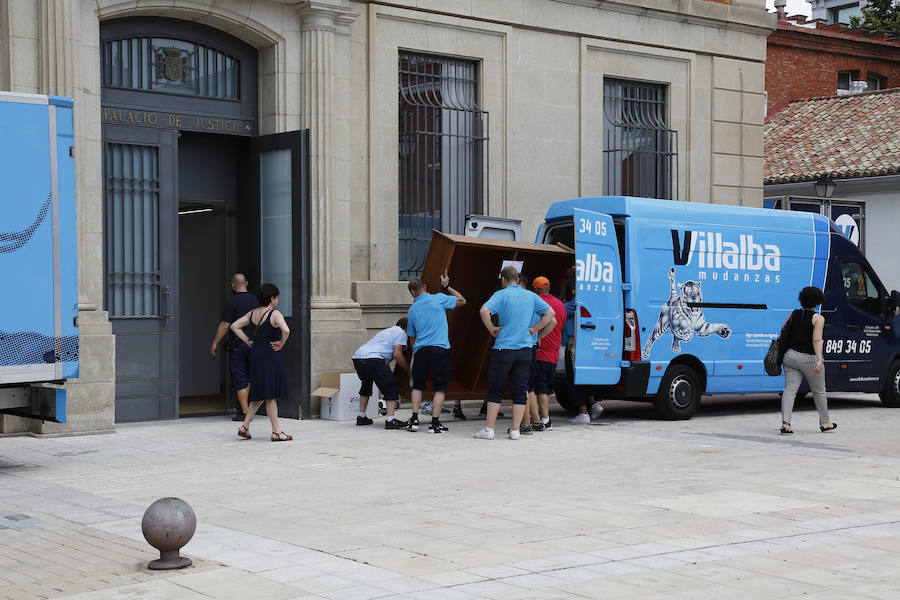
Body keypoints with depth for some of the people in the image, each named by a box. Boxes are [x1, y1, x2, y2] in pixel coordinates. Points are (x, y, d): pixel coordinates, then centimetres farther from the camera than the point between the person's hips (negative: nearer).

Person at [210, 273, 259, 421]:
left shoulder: (232, 301, -10)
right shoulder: (255, 300, 6)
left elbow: (224, 325, -11)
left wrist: (215, 343, -3)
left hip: (237, 344, -5)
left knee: (239, 378, -1)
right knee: (248, 377, 15)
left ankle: (245, 412, -4)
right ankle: (241, 407, 21)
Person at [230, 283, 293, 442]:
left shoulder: (253, 314, 9)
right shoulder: (275, 314, -13)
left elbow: (234, 326, 15)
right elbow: (286, 330, -29)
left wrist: (248, 341, 11)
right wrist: (281, 343, -12)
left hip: (255, 356, 7)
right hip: (271, 357, -7)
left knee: (260, 394, 17)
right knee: (271, 395, -3)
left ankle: (245, 426, 14)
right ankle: (276, 432, 2)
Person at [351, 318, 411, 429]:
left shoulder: (387, 331, 35)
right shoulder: (401, 333, 8)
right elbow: (397, 354, -3)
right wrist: (409, 370, 5)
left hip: (357, 357, 9)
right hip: (372, 359, -9)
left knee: (366, 386, 29)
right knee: (391, 388, -4)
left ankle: (361, 417, 32)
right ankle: (390, 420, -14)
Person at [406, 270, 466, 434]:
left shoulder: (412, 310, 12)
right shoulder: (439, 299, 1)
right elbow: (462, 301, 12)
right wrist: (447, 287, 18)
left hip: (420, 350, 3)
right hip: (440, 348, -3)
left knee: (417, 385, 16)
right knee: (440, 387, 3)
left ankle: (414, 419, 9)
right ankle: (435, 423, -1)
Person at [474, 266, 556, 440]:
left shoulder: (501, 295, -4)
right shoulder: (530, 296, 9)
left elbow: (484, 311, -20)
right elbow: (550, 313, 10)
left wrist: (492, 329, -8)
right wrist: (533, 329, 9)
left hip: (503, 349, -3)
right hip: (525, 349, 3)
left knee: (496, 390, 4)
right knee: (520, 391, 7)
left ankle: (488, 429, 4)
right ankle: (515, 430, 8)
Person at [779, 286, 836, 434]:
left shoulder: (793, 314, 6)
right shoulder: (818, 318, -9)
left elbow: (783, 331, 13)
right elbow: (817, 340, -20)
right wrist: (820, 359, -27)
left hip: (790, 355, 4)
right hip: (809, 358, -4)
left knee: (790, 389, 0)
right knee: (819, 390, 13)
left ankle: (785, 422, -16)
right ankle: (824, 422, 25)